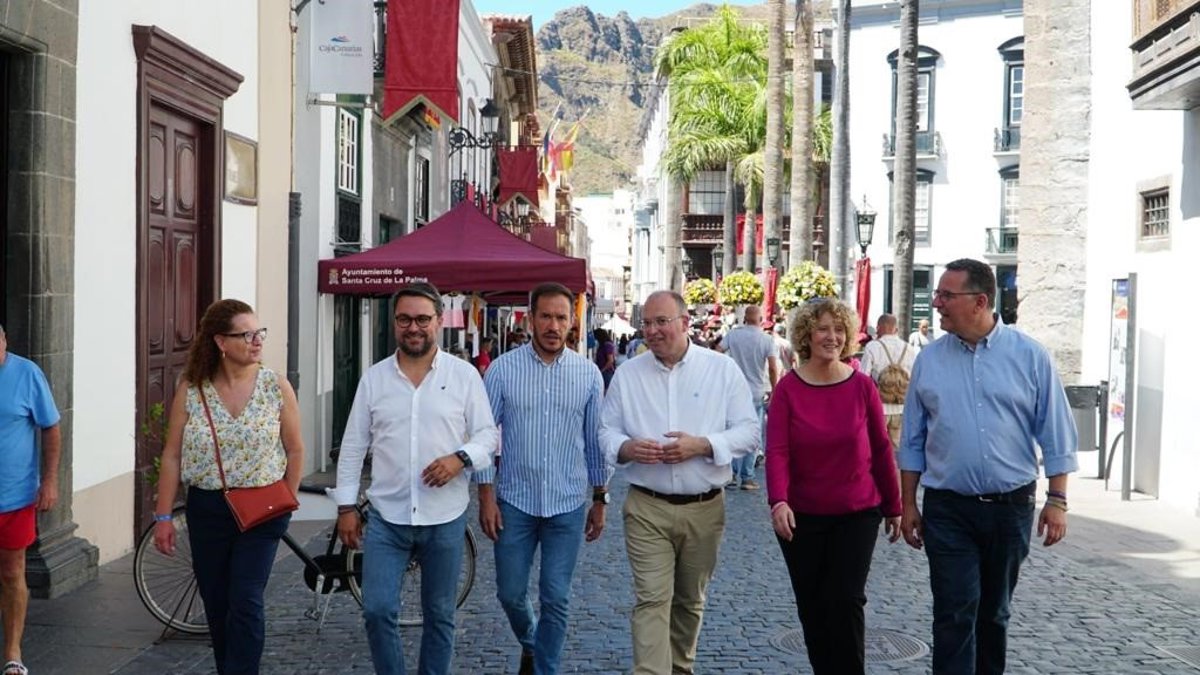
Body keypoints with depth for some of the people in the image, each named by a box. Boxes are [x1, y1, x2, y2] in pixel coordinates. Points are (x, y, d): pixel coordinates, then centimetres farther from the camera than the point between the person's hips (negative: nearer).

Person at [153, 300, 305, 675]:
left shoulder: (276, 387, -5)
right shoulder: (190, 389, -4)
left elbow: (295, 450, 3)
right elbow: (172, 456, -1)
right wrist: (163, 516, -2)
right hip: (206, 510, 2)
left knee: (246, 603, -7)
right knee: (216, 604, 12)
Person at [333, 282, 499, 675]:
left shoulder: (464, 375, -2)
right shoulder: (374, 377, 3)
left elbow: (487, 434, 1)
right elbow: (353, 446, 6)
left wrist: (461, 458, -19)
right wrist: (346, 506, 2)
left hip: (445, 519, -1)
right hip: (386, 517, 1)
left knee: (440, 615, 11)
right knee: (377, 611, -3)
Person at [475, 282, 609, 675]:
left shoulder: (588, 374, -1)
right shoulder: (503, 370, -5)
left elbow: (595, 441, 6)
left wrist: (599, 500, 8)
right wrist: (486, 497, -6)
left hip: (569, 505, 0)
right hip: (515, 502, 0)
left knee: (556, 599, 5)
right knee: (510, 593, 11)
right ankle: (530, 643, 41)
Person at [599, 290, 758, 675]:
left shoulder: (723, 369, -1)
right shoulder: (627, 373, 4)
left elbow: (749, 432, -3)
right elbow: (607, 431, 7)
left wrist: (703, 446, -20)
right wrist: (626, 448, -17)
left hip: (704, 508, 1)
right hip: (647, 507, 0)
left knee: (690, 601, 16)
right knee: (652, 599, -8)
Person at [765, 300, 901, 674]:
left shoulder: (862, 386, -4)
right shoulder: (788, 388, -7)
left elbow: (881, 449, 3)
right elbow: (776, 451, -14)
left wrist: (893, 506, 8)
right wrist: (779, 502, -30)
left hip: (857, 513, 0)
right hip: (802, 517, 1)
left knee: (846, 602, -6)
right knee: (812, 608, 10)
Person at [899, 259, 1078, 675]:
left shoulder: (1029, 356, -3)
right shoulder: (929, 359, 1)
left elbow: (1056, 434, -1)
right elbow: (913, 441, 6)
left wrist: (1057, 500, -5)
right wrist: (908, 504, 5)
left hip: (1011, 506, 0)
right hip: (948, 510, 0)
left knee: (994, 613, 16)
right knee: (954, 616, -4)